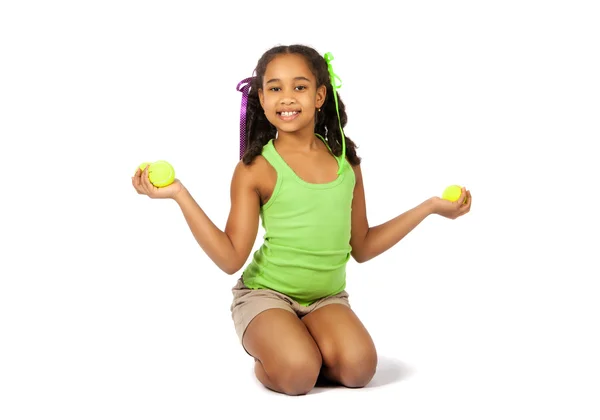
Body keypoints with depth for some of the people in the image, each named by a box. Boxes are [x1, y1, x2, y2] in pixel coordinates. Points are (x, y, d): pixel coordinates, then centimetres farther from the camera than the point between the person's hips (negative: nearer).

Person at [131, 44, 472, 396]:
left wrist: (430, 206, 10)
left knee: (359, 367, -24)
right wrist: (180, 194, -22)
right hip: (266, 294, -3)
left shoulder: (345, 160, 3)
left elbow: (362, 248, 10)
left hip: (327, 298, 4)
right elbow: (231, 258, -14)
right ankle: (267, 360, 6)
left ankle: (300, 342, 7)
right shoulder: (256, 168, -9)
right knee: (297, 375, -30)